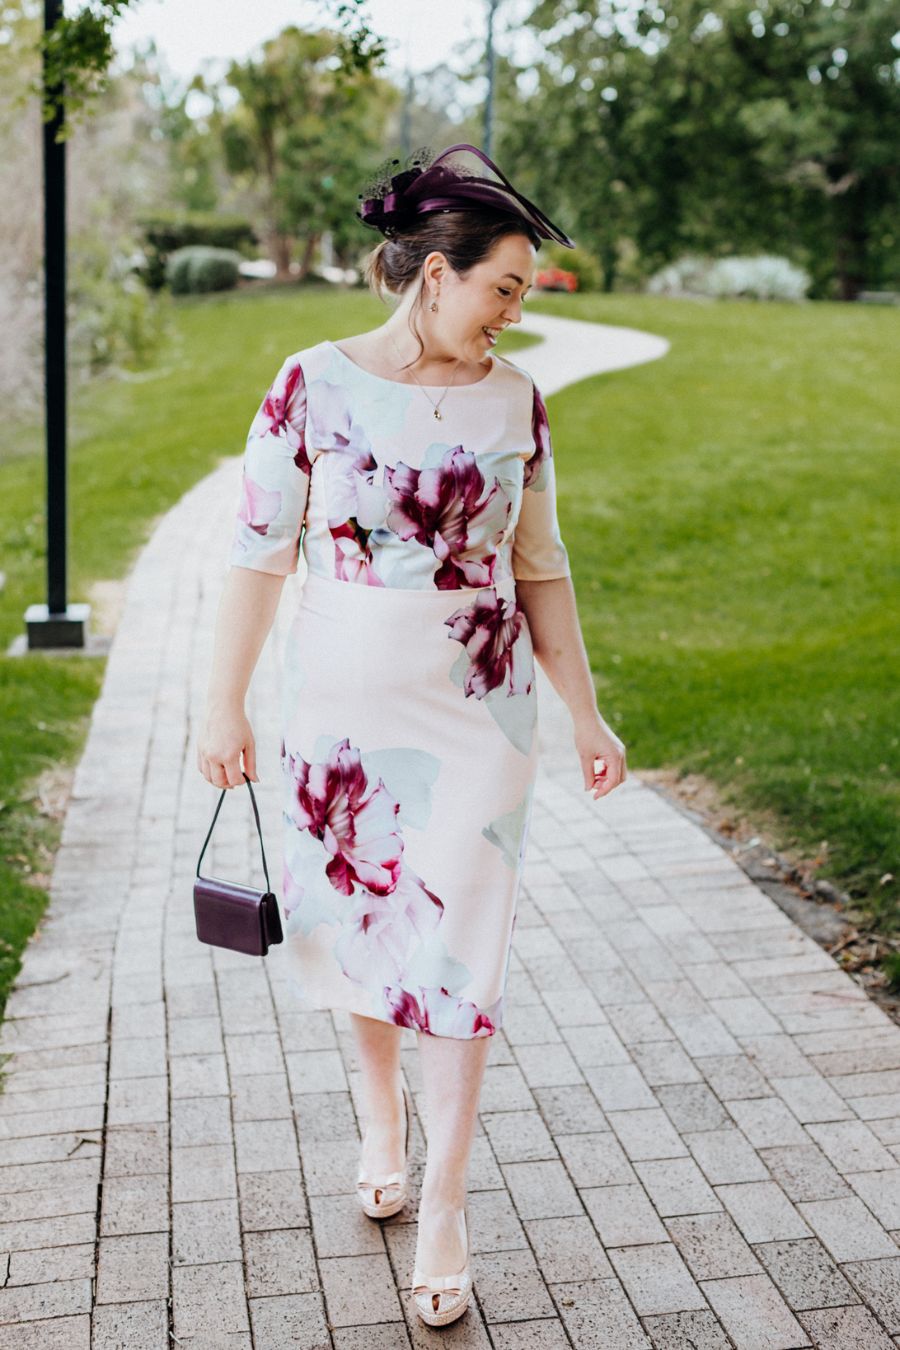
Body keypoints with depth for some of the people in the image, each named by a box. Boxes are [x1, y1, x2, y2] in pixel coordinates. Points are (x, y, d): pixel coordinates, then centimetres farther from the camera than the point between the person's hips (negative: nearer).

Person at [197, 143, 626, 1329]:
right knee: (359, 918, 14)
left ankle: (444, 1204, 15)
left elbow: (541, 569, 6)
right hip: (341, 706, 0)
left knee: (461, 946, 1)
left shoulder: (515, 400, -1)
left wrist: (586, 715, 6)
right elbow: (259, 553, -4)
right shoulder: (314, 385, -7)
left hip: (479, 713, 1)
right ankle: (382, 1115, 42)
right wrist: (226, 704, -5)